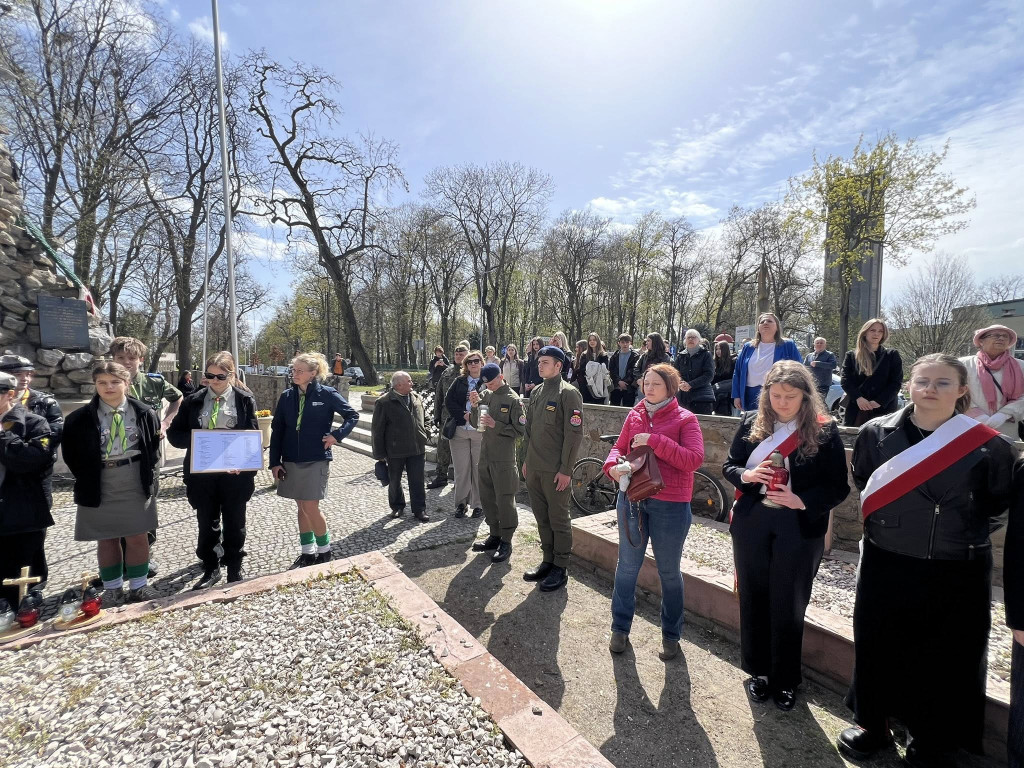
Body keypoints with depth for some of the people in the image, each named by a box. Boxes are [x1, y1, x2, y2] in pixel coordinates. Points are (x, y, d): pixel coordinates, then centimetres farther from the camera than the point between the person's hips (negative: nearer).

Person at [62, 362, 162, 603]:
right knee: (106, 538, 12)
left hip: (137, 483, 0)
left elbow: (154, 446, 6)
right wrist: (86, 479, -1)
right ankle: (112, 588, 29)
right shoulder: (80, 418, -5)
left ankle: (139, 586, 23)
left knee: (138, 537, 7)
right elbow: (70, 453, 4)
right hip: (99, 486, 0)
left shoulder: (144, 413, -3)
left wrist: (149, 474, -1)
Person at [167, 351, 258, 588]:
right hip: (202, 472, 2)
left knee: (235, 524, 11)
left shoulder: (245, 400, -2)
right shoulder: (193, 400, 3)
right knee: (206, 524, 14)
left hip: (235, 472, -2)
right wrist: (196, 440, -15)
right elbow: (174, 434, 6)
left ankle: (234, 569, 28)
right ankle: (210, 568, 32)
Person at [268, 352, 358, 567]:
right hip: (291, 460, 4)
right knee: (302, 507, 12)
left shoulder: (326, 394, -7)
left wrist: (337, 435, -11)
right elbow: (277, 430, 5)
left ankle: (324, 551, 17)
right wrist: (275, 462, 2)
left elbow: (352, 416, 1)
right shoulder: (287, 396, 3)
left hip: (316, 460, -4)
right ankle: (307, 552, 26)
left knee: (311, 507, -4)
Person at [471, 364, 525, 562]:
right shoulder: (486, 395, 8)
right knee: (487, 498, 15)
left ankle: (506, 542, 13)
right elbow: (477, 423, 12)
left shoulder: (512, 399, -10)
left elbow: (520, 430, -12)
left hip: (503, 458, -7)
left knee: (504, 500, 1)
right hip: (485, 455, 7)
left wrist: (496, 425, -20)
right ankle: (494, 535, 30)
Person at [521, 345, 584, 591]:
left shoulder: (568, 393, -10)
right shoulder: (537, 392, 13)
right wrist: (527, 460, 16)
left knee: (558, 519, 4)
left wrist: (566, 469, -16)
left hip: (555, 470, -7)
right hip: (534, 468, 7)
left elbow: (574, 434, -14)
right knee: (542, 517, 15)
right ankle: (548, 561, 29)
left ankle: (560, 569, 17)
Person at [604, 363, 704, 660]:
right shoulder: (635, 415, 4)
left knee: (668, 571, 13)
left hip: (670, 505, -3)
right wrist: (613, 465, -13)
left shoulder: (685, 419, -8)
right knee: (627, 565, 15)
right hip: (632, 498, 4)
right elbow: (619, 446, 8)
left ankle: (671, 634, 34)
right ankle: (620, 627, 33)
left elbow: (694, 459, -18)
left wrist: (655, 441, -24)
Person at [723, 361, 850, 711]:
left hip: (799, 528, -2)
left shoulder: (824, 431, -8)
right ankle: (758, 670, 36)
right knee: (753, 598, 14)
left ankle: (786, 680, 33)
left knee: (788, 605, 11)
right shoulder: (751, 423, -1)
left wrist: (803, 502, -22)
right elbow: (729, 466, 6)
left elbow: (839, 488, -6)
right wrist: (746, 475, -15)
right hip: (751, 523, 3)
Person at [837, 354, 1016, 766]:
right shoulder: (876, 432, -4)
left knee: (945, 660, 13)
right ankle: (872, 725, 37)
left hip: (956, 573, -1)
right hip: (884, 565, 1)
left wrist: (965, 533, -1)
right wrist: (883, 523, 7)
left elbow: (999, 504, 5)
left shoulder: (988, 445, -8)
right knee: (877, 648, 14)